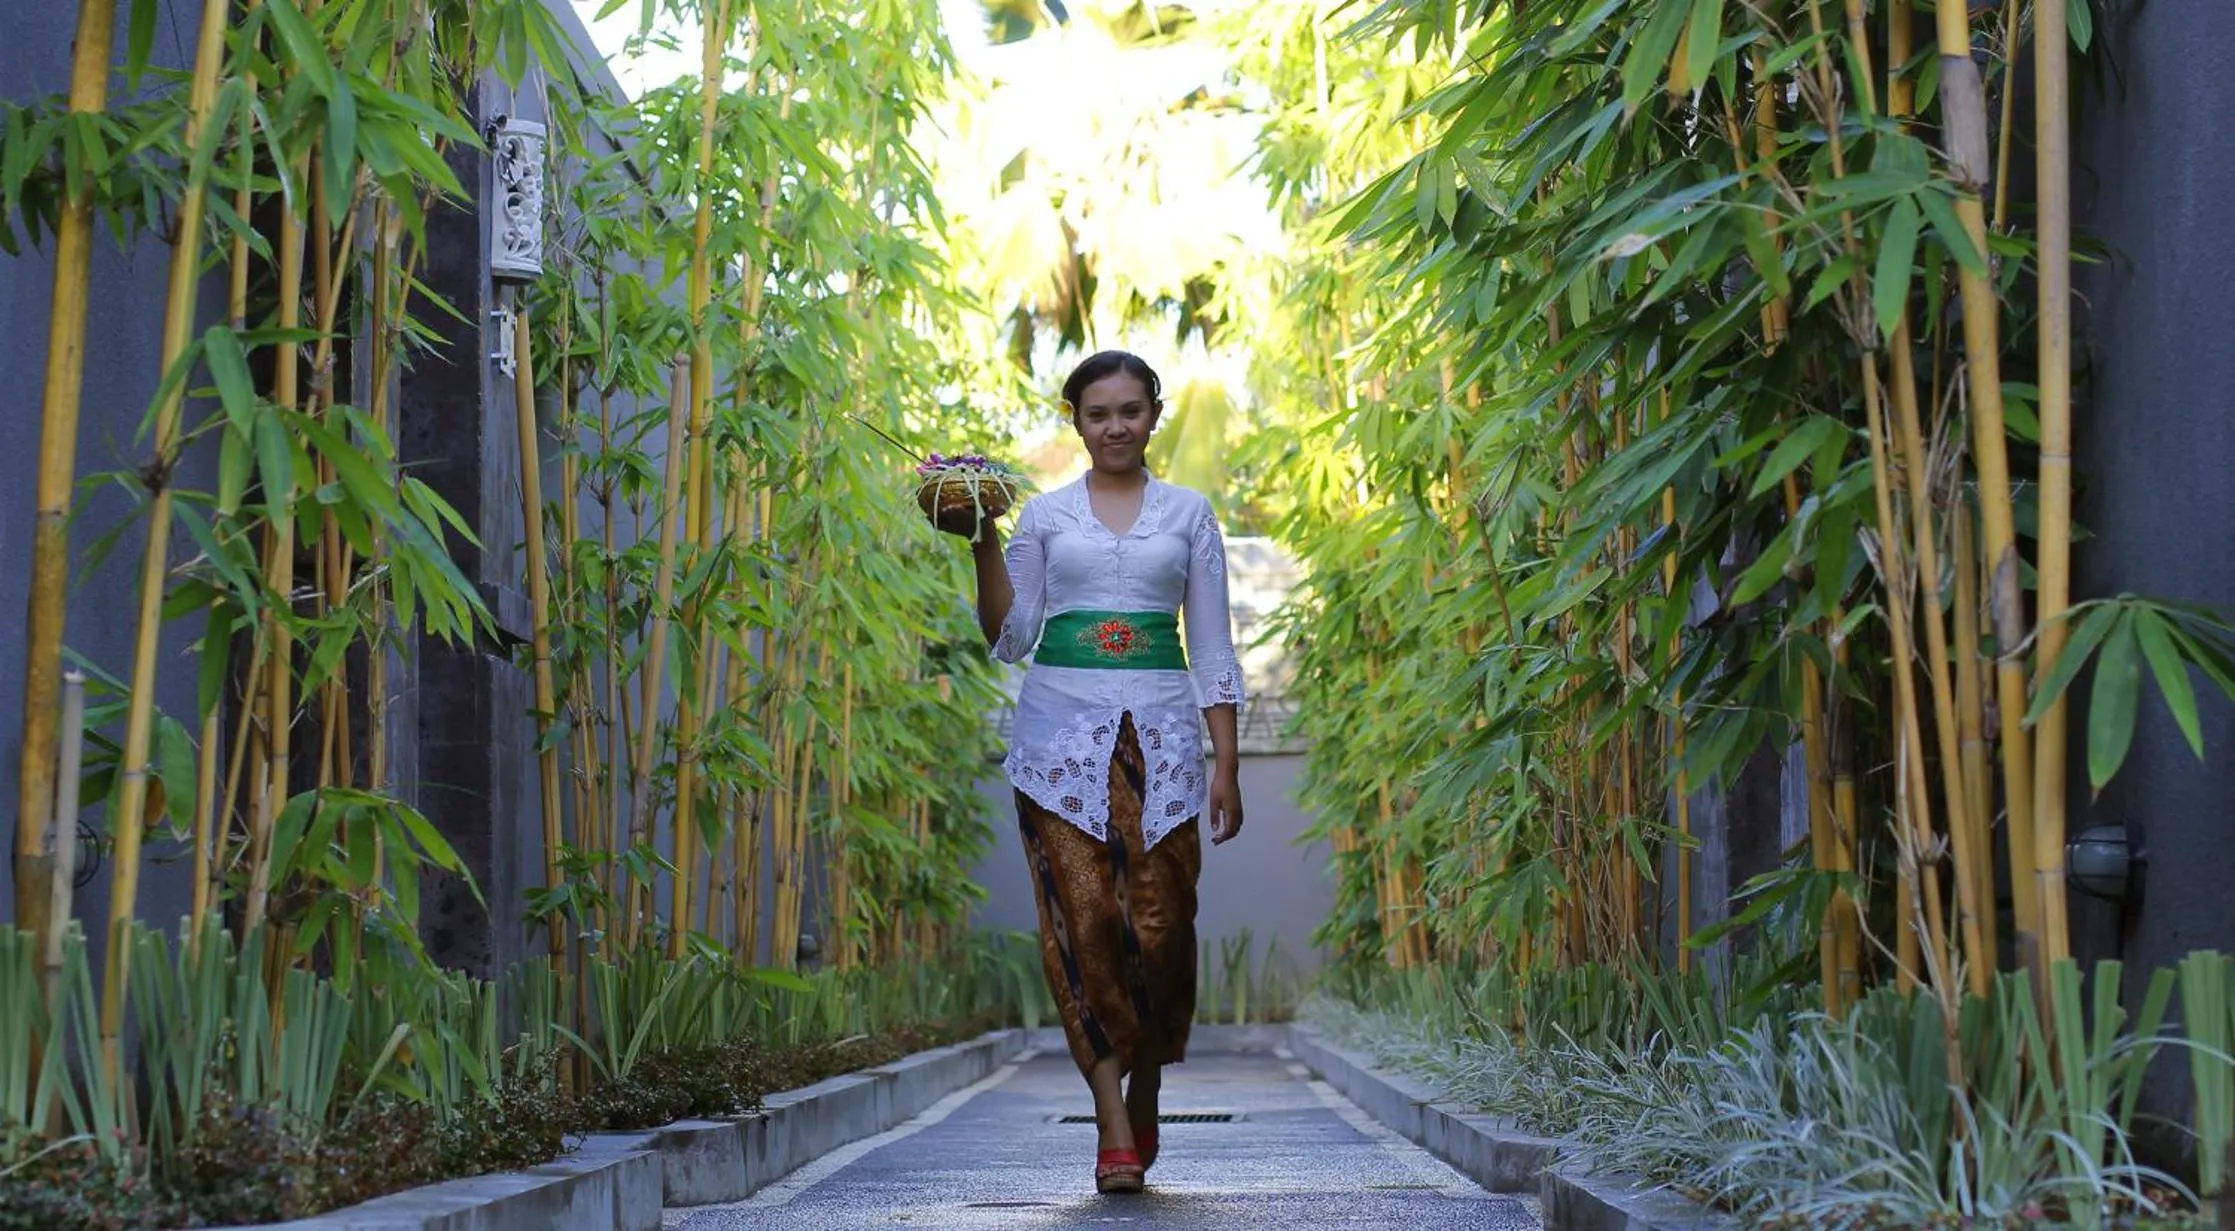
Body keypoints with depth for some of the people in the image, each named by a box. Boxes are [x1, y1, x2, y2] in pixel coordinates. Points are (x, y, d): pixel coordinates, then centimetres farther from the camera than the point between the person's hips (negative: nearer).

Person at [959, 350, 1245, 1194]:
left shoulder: (1188, 514, 11)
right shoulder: (1045, 514, 11)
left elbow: (1213, 651, 10)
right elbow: (1009, 640, 8)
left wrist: (1225, 767, 3)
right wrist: (984, 544, -4)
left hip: (1160, 734, 0)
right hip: (1064, 728, 0)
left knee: (1158, 925, -7)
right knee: (1083, 920, -10)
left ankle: (1145, 1103, 14)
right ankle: (1115, 1131, -10)